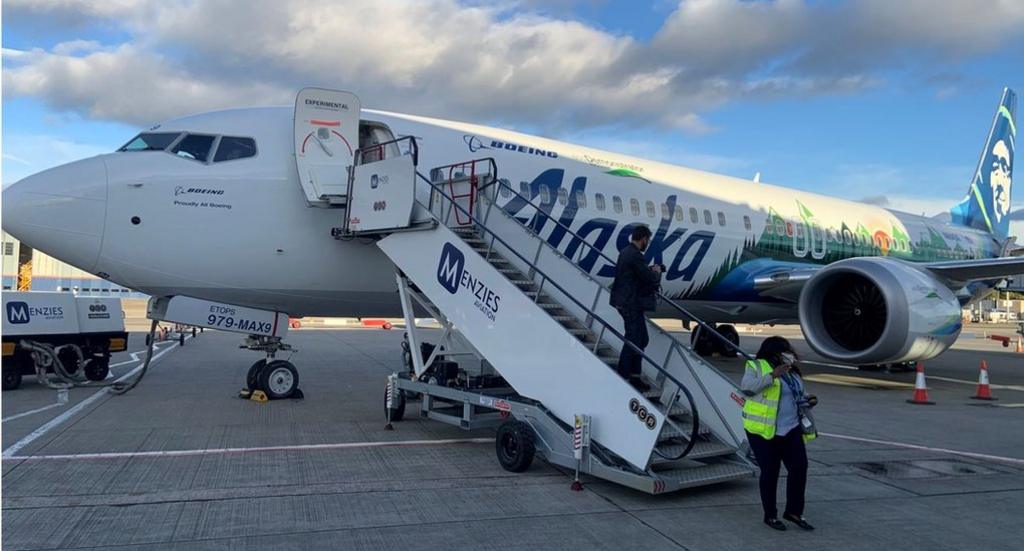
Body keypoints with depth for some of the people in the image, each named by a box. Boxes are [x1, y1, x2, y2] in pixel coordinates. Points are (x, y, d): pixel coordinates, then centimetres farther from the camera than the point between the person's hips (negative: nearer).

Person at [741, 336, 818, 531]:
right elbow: (746, 387, -22)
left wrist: (807, 400, 5)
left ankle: (794, 511, 15)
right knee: (770, 473, 2)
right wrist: (772, 375, -29)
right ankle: (770, 515, 17)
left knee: (799, 467, 0)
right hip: (764, 430, -6)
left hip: (791, 430, 6)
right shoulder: (757, 367, -7)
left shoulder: (791, 372, 15)